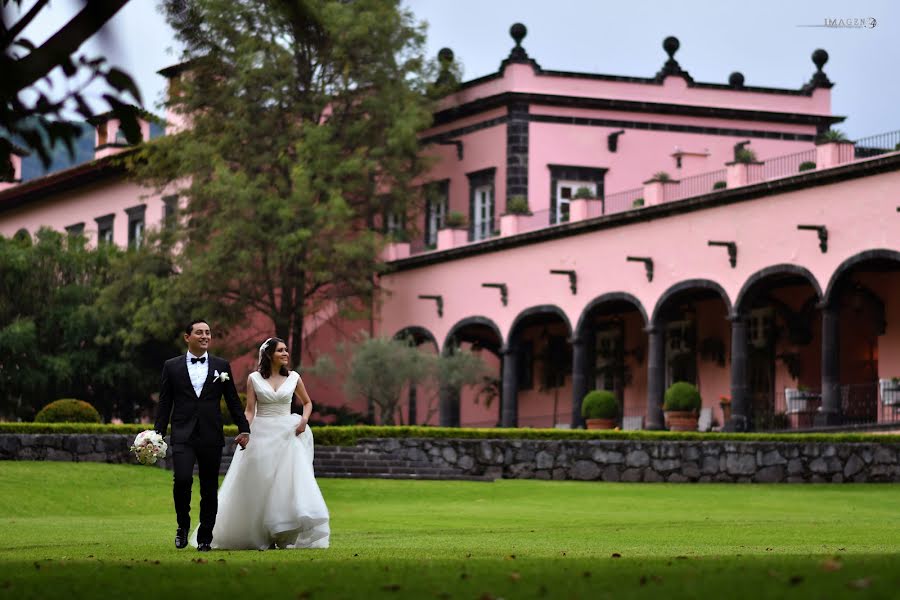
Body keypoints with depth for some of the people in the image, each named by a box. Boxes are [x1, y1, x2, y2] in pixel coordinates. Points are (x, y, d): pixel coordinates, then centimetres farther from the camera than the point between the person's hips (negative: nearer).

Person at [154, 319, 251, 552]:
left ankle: (205, 538, 14)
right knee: (182, 479, -20)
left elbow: (233, 401, 11)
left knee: (209, 488, 3)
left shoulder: (221, 366, 8)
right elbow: (164, 404, 7)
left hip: (211, 437, 2)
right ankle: (183, 524, 3)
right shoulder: (172, 366, 6)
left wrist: (244, 429, 5)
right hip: (183, 435, -2)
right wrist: (158, 435, 2)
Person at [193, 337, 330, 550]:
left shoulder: (293, 378, 6)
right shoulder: (254, 379, 2)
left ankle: (288, 537, -7)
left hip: (287, 435, 1)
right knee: (258, 486, 1)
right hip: (261, 435, -1)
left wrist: (304, 420, -1)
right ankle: (259, 537, 14)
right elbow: (250, 410, -1)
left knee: (292, 482, -11)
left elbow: (307, 402, 19)